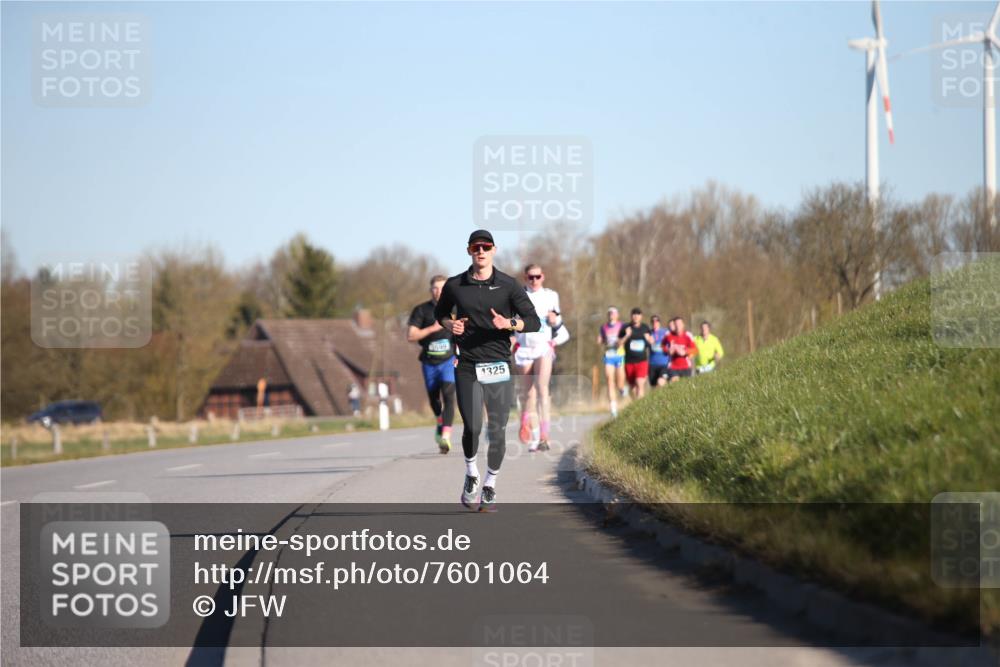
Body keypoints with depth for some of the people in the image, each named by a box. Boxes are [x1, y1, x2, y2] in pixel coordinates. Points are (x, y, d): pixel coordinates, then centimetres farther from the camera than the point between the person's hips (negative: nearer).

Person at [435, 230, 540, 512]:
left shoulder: (508, 285, 1)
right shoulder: (455, 285, 5)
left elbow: (534, 322, 0)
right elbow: (440, 312, 24)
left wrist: (509, 324, -19)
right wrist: (449, 324, 1)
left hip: (498, 366, 0)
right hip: (467, 365, 0)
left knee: (497, 431, 0)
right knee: (472, 427, -12)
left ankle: (490, 486, 18)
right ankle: (471, 475, 15)